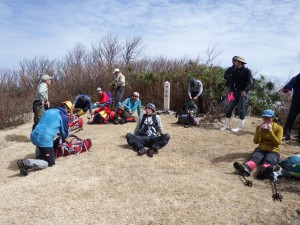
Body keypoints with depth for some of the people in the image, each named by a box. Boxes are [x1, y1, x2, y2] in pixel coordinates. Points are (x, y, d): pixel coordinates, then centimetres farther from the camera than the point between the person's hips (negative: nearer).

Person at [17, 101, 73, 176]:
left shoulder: (49, 111, 16)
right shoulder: (64, 117, -2)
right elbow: (64, 134, 8)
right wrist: (63, 136, 32)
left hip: (34, 136, 8)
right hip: (45, 140, -8)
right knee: (50, 162, 5)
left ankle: (39, 156, 18)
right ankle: (26, 163, -13)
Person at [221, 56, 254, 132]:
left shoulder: (247, 71, -7)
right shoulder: (235, 71, 13)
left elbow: (251, 82, -16)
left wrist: (245, 90, -28)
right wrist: (231, 90, 3)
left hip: (243, 92, -6)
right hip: (236, 92, 6)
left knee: (241, 110, -1)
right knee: (229, 108, 4)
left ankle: (239, 126, 9)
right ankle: (226, 125, 13)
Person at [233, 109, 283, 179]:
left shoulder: (278, 128, 2)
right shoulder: (259, 127, 9)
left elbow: (278, 143, -9)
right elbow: (256, 141, 1)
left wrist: (270, 131, -17)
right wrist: (260, 130, -12)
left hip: (273, 151, -2)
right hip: (261, 149, 2)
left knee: (268, 160, -38)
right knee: (254, 157, -34)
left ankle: (264, 171, -73)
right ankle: (246, 168, -67)